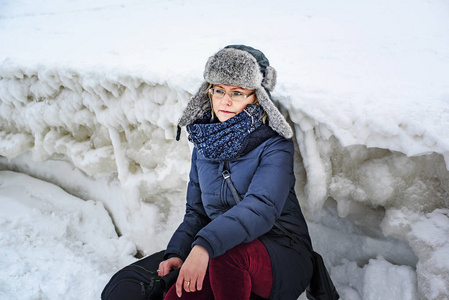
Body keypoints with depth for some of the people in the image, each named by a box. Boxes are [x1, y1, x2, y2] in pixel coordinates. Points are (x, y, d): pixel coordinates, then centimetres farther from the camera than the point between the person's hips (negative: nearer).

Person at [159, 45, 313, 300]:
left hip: (283, 260, -4)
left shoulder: (275, 145, -9)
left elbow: (261, 208, -26)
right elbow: (196, 211, 14)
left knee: (227, 252, -36)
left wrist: (204, 246, -40)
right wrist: (177, 252, -5)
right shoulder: (204, 145, 9)